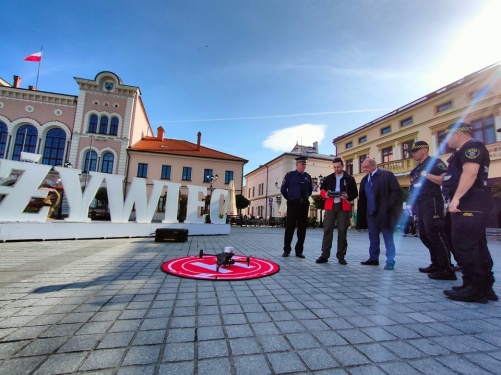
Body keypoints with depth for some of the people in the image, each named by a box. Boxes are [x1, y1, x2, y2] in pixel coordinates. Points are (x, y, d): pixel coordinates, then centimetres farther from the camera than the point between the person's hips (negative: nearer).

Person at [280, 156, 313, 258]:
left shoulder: (308, 177, 11)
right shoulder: (290, 175, 0)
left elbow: (310, 190, 23)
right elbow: (283, 189, 3)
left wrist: (305, 198, 13)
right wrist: (289, 199, 6)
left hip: (304, 204, 4)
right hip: (293, 204, -4)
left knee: (302, 228, 5)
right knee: (290, 227, 0)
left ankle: (299, 251, 15)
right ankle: (286, 250, 11)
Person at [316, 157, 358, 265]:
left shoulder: (350, 179, 8)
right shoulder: (328, 178, 12)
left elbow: (355, 193, 7)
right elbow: (321, 190, 15)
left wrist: (348, 197, -14)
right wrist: (325, 194, -7)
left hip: (343, 207, -1)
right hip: (330, 207, 1)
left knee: (342, 231, 1)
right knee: (327, 230, -2)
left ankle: (341, 256, 11)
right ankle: (324, 255, 3)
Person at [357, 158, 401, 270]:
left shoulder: (387, 175, -5)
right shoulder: (365, 179, 14)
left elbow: (396, 191, -11)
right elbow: (362, 197, 14)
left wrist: (388, 206, -17)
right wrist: (363, 212, 7)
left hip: (384, 212, -6)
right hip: (370, 213, 6)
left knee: (388, 238, 2)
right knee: (373, 237, 12)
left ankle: (390, 261, 9)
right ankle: (373, 258, 21)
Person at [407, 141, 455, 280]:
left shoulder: (435, 162, -4)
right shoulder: (416, 169, 21)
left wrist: (427, 175, -18)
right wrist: (413, 204, 15)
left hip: (432, 203, -9)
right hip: (420, 205, 9)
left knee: (435, 234, -10)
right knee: (425, 236, 12)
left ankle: (447, 269, -3)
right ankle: (436, 264, 23)